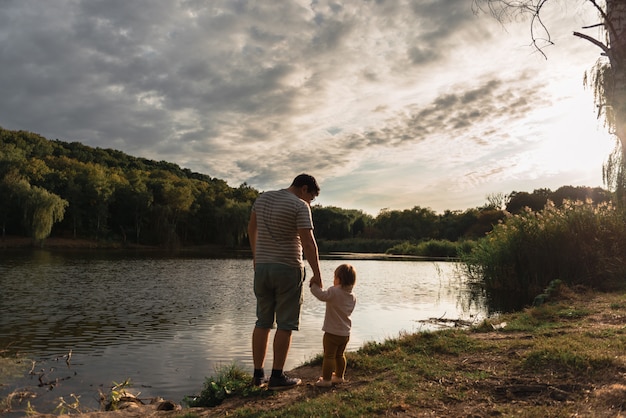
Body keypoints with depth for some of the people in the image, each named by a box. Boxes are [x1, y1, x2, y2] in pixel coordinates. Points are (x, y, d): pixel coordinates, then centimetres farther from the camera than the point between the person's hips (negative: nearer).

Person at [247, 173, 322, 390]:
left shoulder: (263, 198, 10)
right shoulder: (300, 206, -10)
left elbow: (251, 229, 19)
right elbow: (308, 243, -16)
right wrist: (317, 275, -12)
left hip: (262, 267, 6)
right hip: (288, 269, -6)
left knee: (263, 322, 12)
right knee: (285, 324, 2)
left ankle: (258, 374, 17)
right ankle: (277, 376, 5)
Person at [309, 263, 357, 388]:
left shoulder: (334, 291, -20)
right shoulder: (353, 297, 3)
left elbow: (322, 296, -35)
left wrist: (314, 286, -21)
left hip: (332, 332, -7)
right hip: (345, 333, 7)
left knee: (329, 356, 1)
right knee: (340, 355, 21)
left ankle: (326, 379, 5)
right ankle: (339, 376, 33)